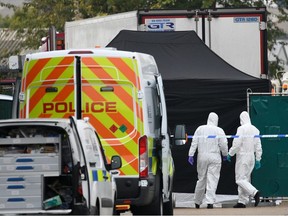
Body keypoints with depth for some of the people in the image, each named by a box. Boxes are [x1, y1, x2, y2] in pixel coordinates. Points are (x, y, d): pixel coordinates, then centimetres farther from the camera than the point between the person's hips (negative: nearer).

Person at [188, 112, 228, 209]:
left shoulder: (200, 129, 2)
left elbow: (194, 143, 0)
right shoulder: (219, 131, -4)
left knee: (201, 179, 12)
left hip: (202, 157, 2)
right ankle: (210, 202, -15)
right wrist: (225, 155, 14)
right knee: (212, 180, -3)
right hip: (215, 158, -2)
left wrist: (191, 155, 1)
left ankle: (197, 202, 20)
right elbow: (224, 145, -3)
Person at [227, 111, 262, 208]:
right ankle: (242, 201, 13)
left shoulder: (241, 129, -13)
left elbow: (236, 144, -16)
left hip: (242, 156, -7)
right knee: (245, 178, 12)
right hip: (251, 157, 7)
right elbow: (258, 146, 9)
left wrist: (230, 154, -2)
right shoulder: (255, 130, 7)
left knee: (240, 179, -7)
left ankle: (254, 192, -25)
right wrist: (258, 159, 14)